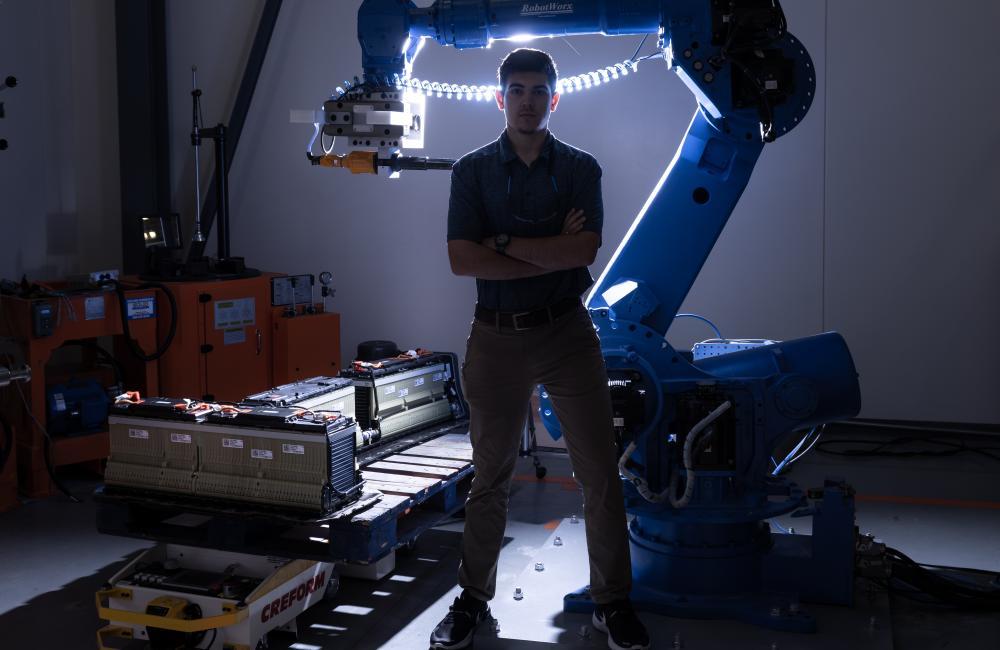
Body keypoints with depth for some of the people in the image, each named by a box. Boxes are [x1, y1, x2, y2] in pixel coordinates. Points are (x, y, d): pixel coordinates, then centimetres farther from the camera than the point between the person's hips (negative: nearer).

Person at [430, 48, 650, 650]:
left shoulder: (581, 167, 4)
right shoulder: (473, 170, 3)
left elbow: (584, 249, -12)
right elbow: (462, 259, -10)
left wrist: (504, 244, -12)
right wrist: (552, 253, -12)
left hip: (567, 331, 0)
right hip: (497, 335, 0)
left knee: (601, 472, 1)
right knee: (490, 476, 9)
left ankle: (613, 601, 15)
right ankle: (474, 598, 23)